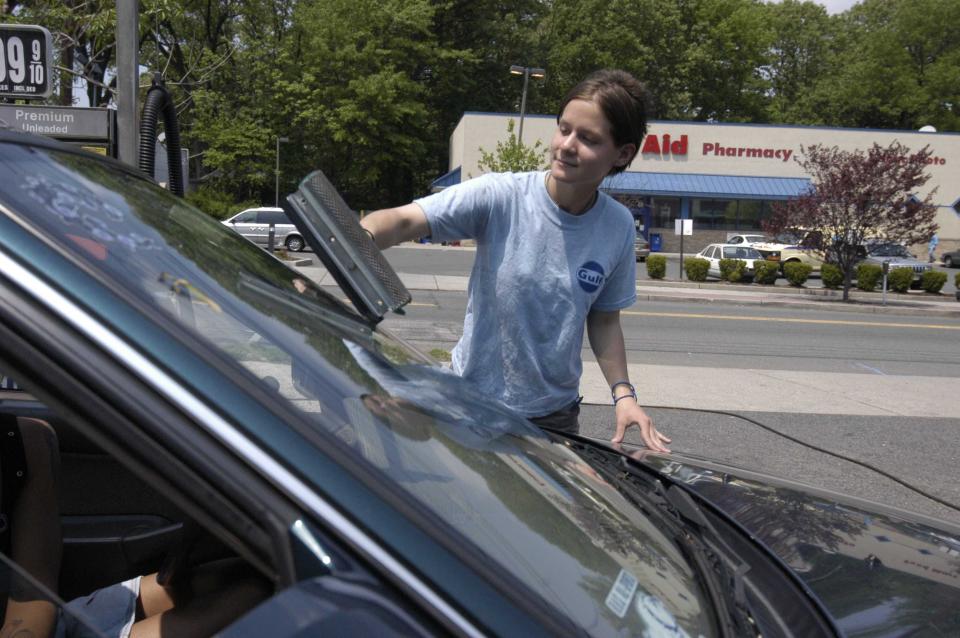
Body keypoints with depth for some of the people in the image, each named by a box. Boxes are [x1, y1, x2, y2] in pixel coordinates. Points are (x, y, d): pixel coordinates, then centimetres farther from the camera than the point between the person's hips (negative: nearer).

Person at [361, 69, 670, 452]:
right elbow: (403, 221, -28)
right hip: (473, 404, -3)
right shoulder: (499, 197, -18)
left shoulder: (618, 227, -5)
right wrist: (361, 238, -49)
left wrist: (622, 392, -5)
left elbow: (604, 319, 6)